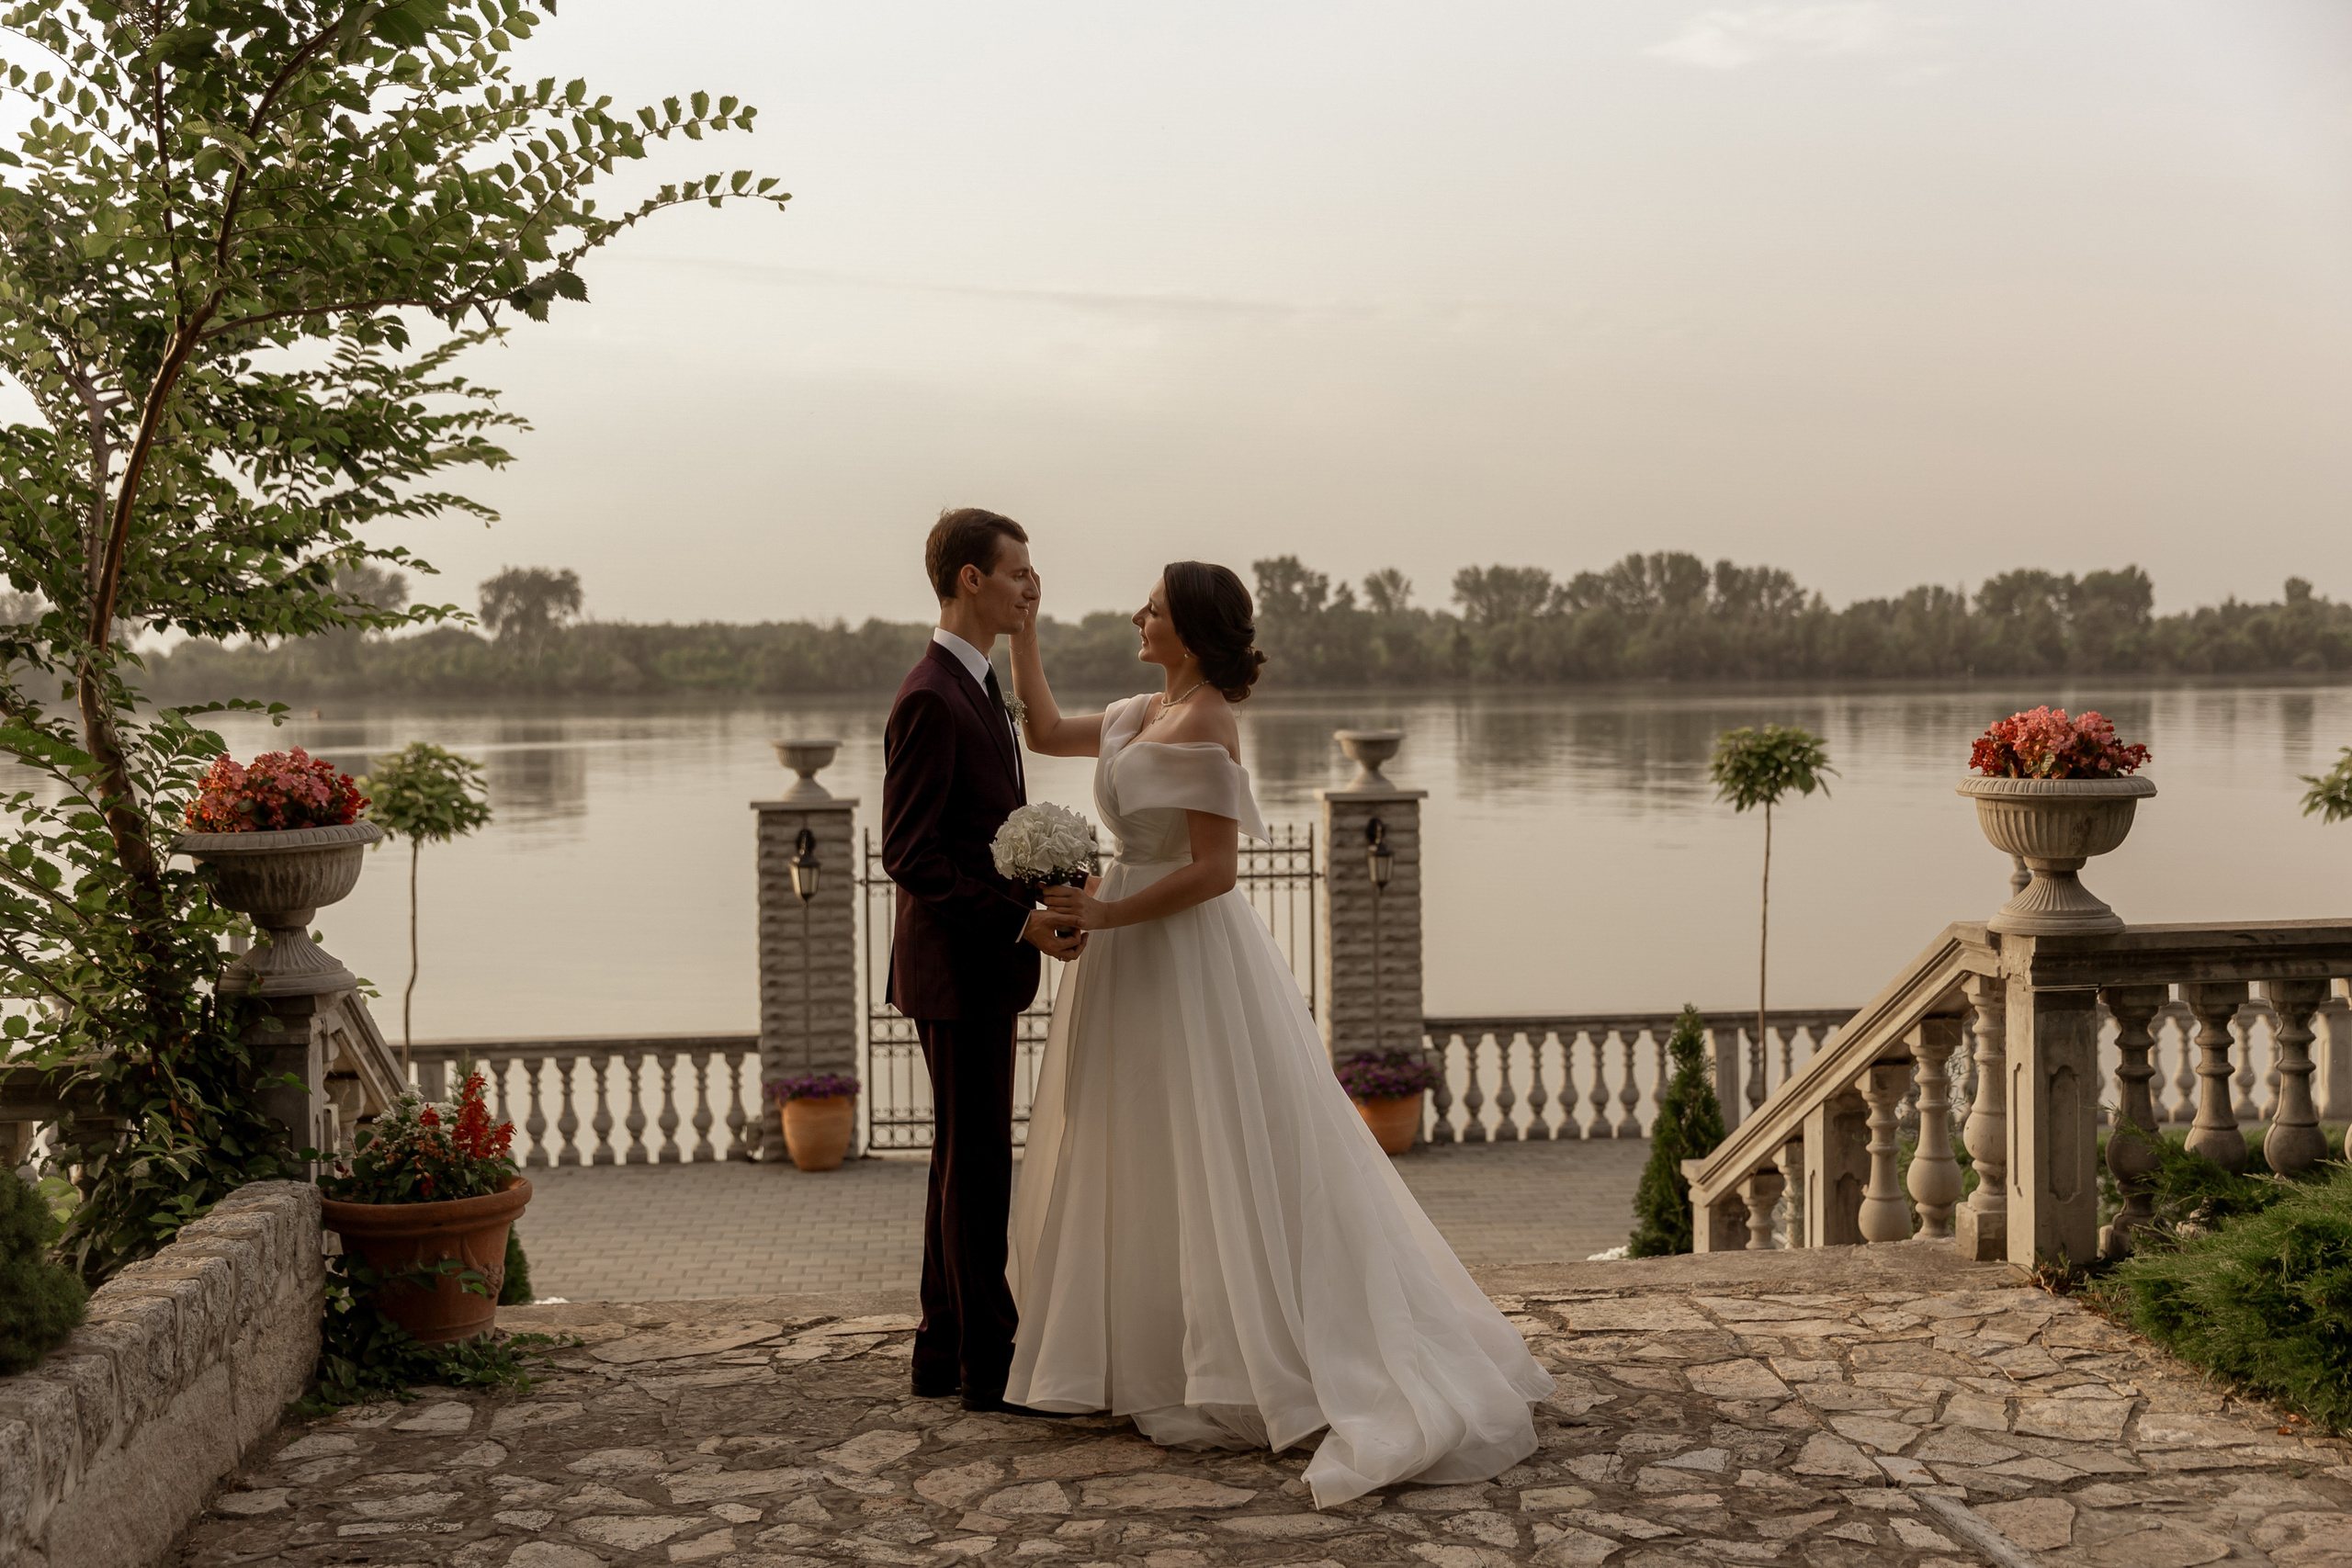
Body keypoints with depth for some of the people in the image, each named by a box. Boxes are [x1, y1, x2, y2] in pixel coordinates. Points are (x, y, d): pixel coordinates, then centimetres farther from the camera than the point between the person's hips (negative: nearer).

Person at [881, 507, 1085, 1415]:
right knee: (978, 1166, -2)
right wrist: (1020, 921, -22)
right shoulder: (931, 700, -18)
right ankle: (990, 1366, 8)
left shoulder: (976, 687, 14)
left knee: (965, 1162, 15)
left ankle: (945, 1353, 24)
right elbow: (908, 854, -21)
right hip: (958, 970, -10)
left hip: (981, 969, 10)